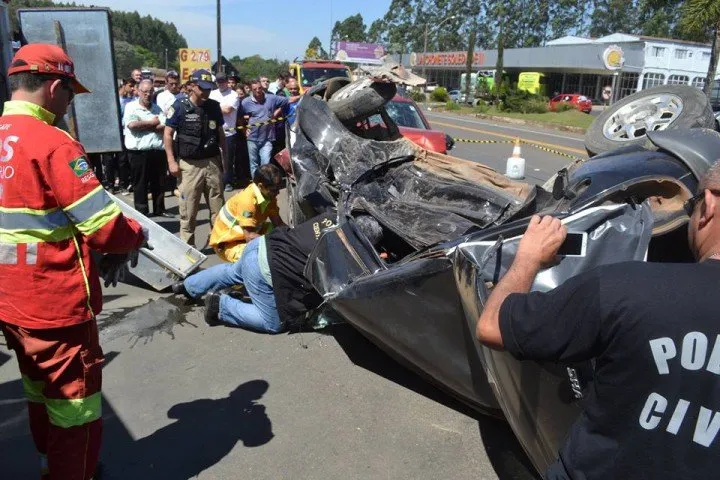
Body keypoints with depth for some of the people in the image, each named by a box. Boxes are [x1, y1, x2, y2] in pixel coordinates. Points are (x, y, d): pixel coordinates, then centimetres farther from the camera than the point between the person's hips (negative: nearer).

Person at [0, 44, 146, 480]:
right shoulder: (52, 143, -19)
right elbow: (105, 226, -23)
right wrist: (137, 237, -2)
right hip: (56, 300, -8)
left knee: (41, 389, 25)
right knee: (74, 398, 9)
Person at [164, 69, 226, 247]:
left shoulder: (214, 106, 6)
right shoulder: (180, 106, -5)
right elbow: (168, 135, -3)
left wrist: (225, 156, 12)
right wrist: (172, 161, -9)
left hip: (213, 163, 4)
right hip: (189, 165, -3)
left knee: (218, 207, 7)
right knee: (188, 209, 2)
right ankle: (187, 246, 12)